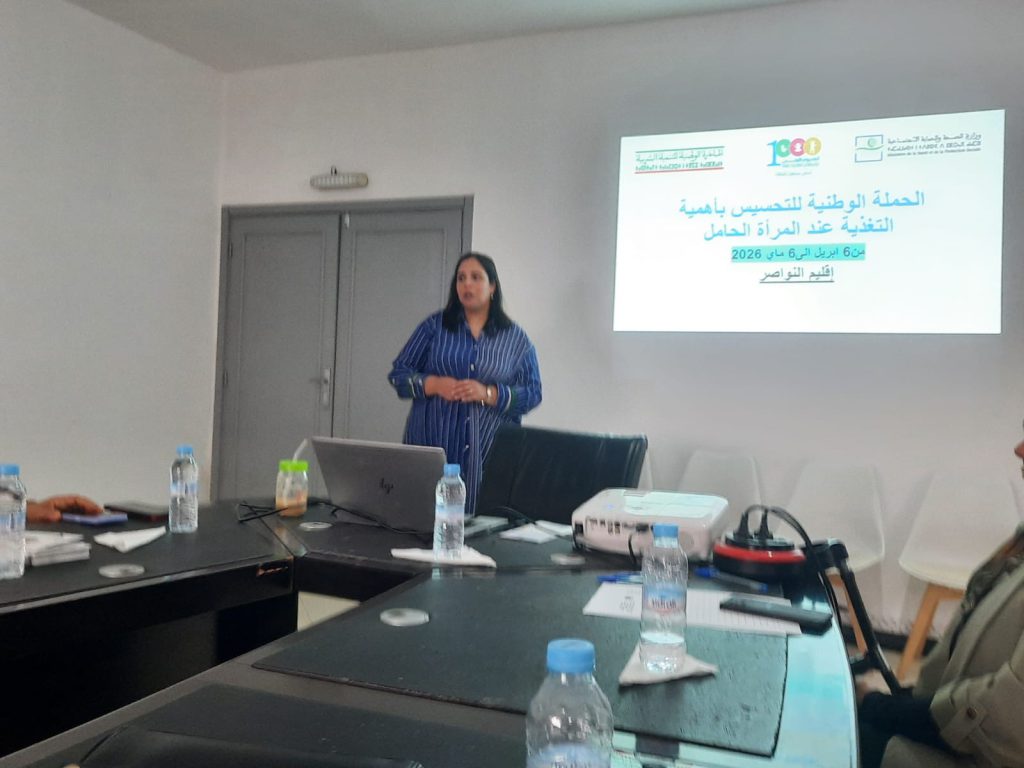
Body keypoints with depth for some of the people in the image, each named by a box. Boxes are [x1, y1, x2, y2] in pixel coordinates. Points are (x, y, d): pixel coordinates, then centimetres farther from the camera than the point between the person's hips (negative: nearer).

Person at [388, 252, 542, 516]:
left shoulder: (516, 339, 6)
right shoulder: (434, 326, 7)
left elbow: (532, 393, 3)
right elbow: (398, 374, 7)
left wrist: (488, 394, -13)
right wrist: (434, 385, -11)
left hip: (490, 452, 0)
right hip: (432, 445, 1)